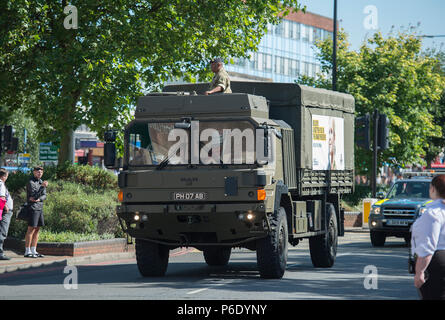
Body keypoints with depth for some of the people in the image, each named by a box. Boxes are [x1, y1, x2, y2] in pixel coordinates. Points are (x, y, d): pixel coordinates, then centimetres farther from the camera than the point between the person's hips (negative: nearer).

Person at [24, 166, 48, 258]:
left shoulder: (41, 182, 16)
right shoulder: (31, 183, -9)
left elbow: (44, 196, 8)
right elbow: (35, 195, -19)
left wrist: (38, 199, -12)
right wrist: (43, 187, -25)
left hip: (40, 208, 8)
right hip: (33, 208, -8)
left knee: (37, 230, 7)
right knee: (31, 229, -9)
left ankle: (33, 251, 11)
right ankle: (27, 252, -9)